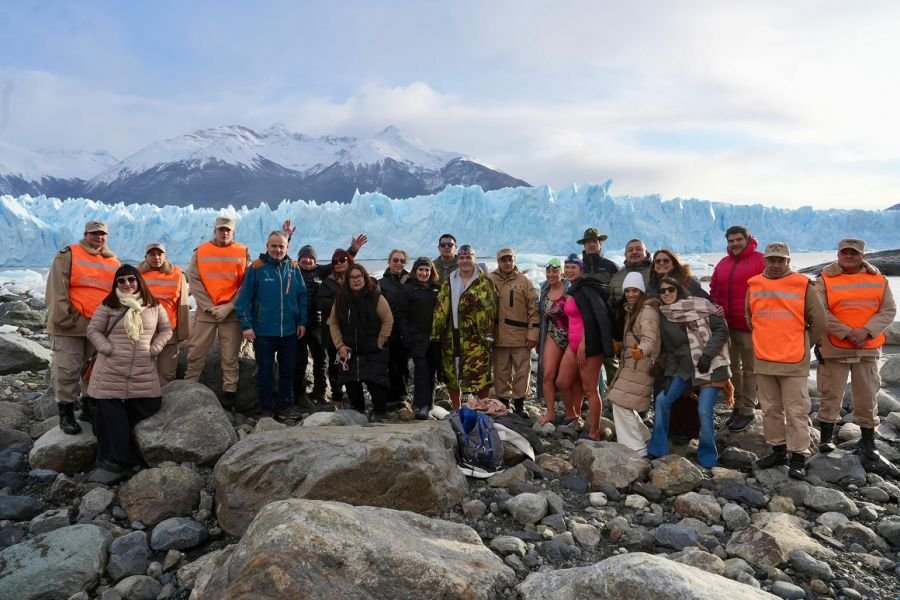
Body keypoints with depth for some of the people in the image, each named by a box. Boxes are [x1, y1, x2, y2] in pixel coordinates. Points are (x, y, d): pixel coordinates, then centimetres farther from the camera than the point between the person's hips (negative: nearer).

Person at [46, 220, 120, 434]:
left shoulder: (113, 262, 14)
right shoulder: (68, 255, -2)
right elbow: (57, 288, -9)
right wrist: (63, 317, -15)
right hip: (71, 324, -5)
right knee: (67, 369, -4)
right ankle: (66, 413, 7)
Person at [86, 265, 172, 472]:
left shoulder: (153, 306, 7)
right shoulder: (108, 306, 0)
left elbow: (166, 329, 13)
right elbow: (93, 330, 3)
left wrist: (154, 348, 1)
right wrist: (108, 348, -9)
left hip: (144, 371, 3)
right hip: (110, 371, -2)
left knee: (150, 405, -1)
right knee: (111, 412, -1)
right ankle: (114, 455, 8)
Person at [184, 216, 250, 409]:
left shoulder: (243, 253, 2)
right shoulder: (201, 251, 4)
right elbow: (193, 280, 0)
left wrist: (229, 307, -11)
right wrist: (209, 306, -9)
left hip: (232, 313, -1)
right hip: (205, 311, 1)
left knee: (230, 357, 5)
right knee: (196, 355, 5)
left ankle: (229, 395, 12)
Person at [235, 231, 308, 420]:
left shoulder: (294, 268, 3)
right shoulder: (256, 268, -7)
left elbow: (302, 296, 9)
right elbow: (244, 298, -7)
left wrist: (302, 321, 4)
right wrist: (246, 325, -11)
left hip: (289, 331, 3)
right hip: (263, 332, -3)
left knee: (288, 371, 13)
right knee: (264, 372, 8)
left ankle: (286, 405, 25)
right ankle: (266, 408, 21)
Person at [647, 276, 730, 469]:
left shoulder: (700, 305, -8)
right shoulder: (664, 317, 7)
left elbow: (721, 329, -8)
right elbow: (670, 350, 11)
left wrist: (707, 354, -17)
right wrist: (670, 375, 2)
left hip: (711, 367, -5)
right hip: (685, 367, 6)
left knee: (704, 410, -13)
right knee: (662, 400, 1)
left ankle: (707, 458, 9)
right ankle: (657, 450, 15)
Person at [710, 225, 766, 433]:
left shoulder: (760, 261, -6)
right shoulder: (722, 264, 13)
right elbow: (714, 293, 16)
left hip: (750, 326, -6)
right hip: (726, 326, 6)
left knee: (749, 369, 4)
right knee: (733, 367, 14)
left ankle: (747, 410, 12)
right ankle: (737, 406, 26)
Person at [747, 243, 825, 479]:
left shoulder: (803, 285, -5)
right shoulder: (754, 285, 5)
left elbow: (818, 321, 1)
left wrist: (802, 346, 8)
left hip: (794, 362, -4)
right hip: (763, 359, 4)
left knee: (796, 411, 0)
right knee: (770, 409, 13)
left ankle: (798, 457, 9)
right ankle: (778, 450, 26)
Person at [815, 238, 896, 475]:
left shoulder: (878, 279, 5)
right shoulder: (825, 279, -3)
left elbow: (889, 310, 0)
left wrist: (866, 331, -15)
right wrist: (847, 333, -18)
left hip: (868, 348, 3)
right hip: (834, 348, -2)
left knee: (867, 398, 8)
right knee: (831, 396, 5)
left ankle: (869, 450, 18)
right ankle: (826, 440, 19)